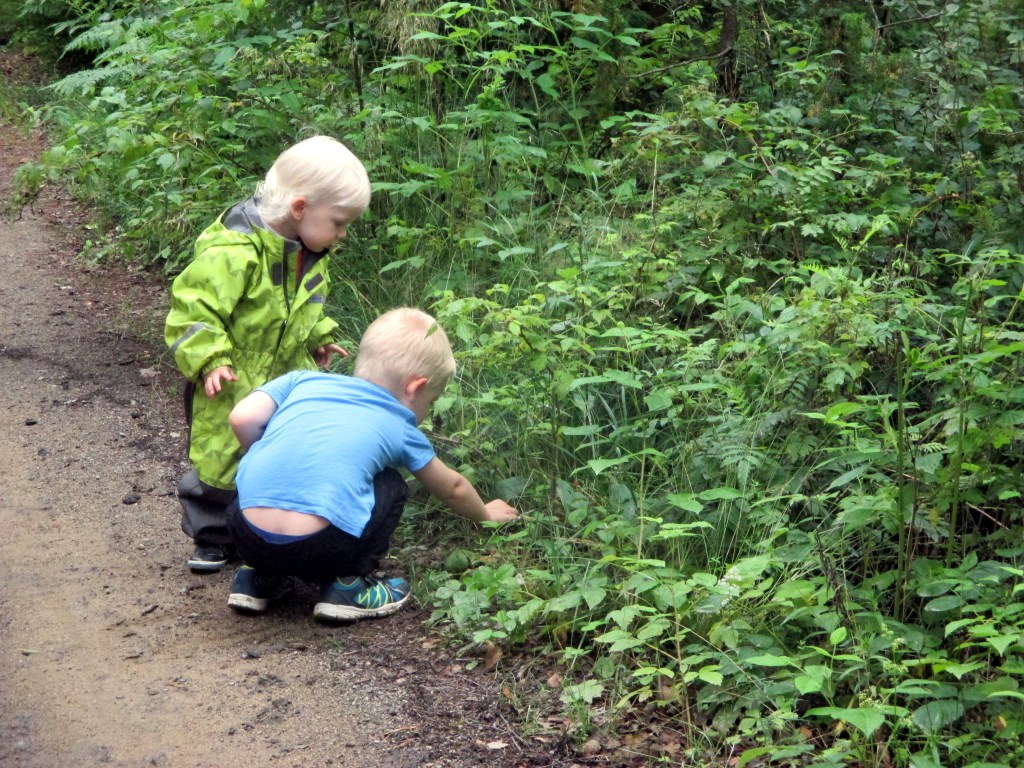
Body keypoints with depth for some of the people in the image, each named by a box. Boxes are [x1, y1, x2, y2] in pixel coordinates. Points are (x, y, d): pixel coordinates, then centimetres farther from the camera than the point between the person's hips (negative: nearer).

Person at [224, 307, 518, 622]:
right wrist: (485, 514, 55)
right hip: (319, 548, -3)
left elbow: (242, 419, 7)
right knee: (390, 487, 22)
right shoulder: (400, 429, 18)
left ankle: (260, 579, 26)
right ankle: (348, 585, 11)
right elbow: (452, 489, 34)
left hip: (246, 537, 3)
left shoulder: (302, 381, 20)